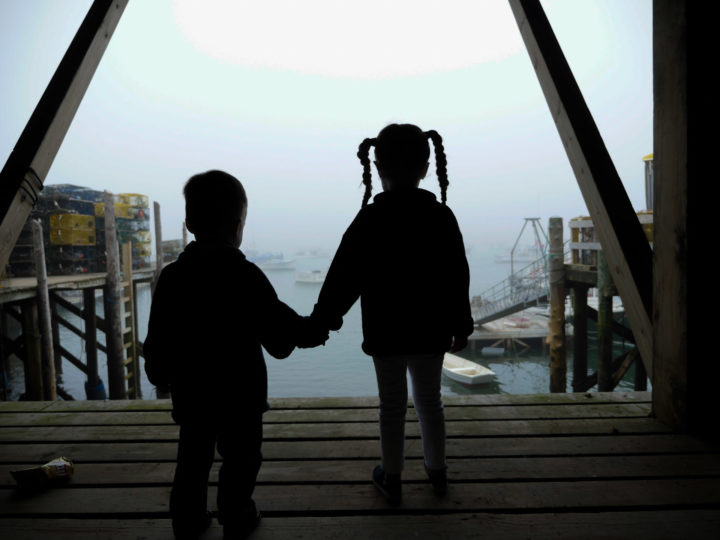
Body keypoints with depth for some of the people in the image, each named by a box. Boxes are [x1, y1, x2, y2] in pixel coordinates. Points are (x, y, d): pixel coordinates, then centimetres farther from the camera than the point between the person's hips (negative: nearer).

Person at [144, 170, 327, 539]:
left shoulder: (172, 276, -7)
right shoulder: (246, 276, -20)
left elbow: (158, 340, 0)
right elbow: (279, 334, -17)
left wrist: (160, 376, 16)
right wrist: (312, 330, 2)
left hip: (190, 394, 4)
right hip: (240, 394, -4)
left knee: (193, 458, 21)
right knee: (239, 460, 16)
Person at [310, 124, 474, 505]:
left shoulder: (369, 220, -14)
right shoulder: (441, 216, -5)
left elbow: (344, 277, -12)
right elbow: (457, 279, 0)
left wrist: (322, 319, 0)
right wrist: (461, 326, 11)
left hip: (385, 334, -2)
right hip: (431, 333, 3)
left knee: (392, 405, 13)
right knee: (429, 401, 19)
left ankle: (391, 478, 30)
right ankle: (437, 471, 36)